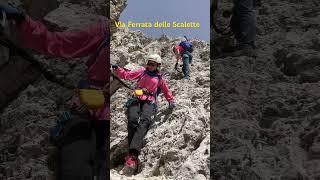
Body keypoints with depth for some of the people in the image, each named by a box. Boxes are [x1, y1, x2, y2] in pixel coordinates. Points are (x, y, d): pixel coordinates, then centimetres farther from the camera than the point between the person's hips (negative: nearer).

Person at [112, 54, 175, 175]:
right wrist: (117, 69, 4)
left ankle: (131, 155, -48)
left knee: (145, 120, -33)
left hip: (149, 101, -1)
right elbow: (127, 75, 18)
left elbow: (166, 90, 34)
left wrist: (171, 100, 25)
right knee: (132, 120, -29)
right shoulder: (142, 72, 21)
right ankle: (134, 156, -32)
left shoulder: (159, 78, 22)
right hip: (136, 98, 1)